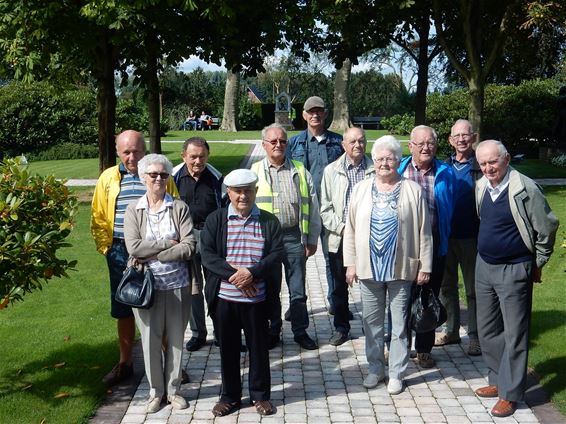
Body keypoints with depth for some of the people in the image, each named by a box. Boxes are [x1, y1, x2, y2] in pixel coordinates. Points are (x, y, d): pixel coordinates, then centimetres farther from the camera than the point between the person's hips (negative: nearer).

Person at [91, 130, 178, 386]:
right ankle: (124, 363, 26)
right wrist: (105, 247, 0)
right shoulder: (108, 178, 5)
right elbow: (98, 218, 9)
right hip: (121, 254, 2)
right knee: (123, 310, 12)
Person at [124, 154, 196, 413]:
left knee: (175, 339, 11)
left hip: (177, 285, 0)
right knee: (150, 340, 8)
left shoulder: (179, 208, -2)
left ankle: (173, 389, 27)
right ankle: (156, 390, 26)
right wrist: (167, 243, -14)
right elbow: (133, 247, -12)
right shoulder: (133, 211, 0)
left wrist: (152, 254, -14)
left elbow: (189, 247, -12)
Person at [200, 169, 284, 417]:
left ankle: (261, 395, 26)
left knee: (258, 347, 10)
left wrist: (252, 272, -19)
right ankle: (230, 396, 26)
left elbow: (276, 255, -5)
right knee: (227, 348, 11)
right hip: (224, 297, 0)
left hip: (257, 298, 0)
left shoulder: (269, 222, 2)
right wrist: (233, 274, -18)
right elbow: (207, 255, -6)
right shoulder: (215, 220, 1)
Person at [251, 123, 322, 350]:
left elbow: (312, 208, 9)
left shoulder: (300, 172, 7)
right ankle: (272, 331, 24)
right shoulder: (255, 172, 4)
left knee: (298, 290, 5)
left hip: (293, 236, 0)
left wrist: (312, 239, 7)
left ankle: (300, 331, 18)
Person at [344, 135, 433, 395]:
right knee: (372, 322, 12)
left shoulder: (413, 191, -2)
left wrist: (425, 266, -3)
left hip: (401, 268, -2)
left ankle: (396, 373, 18)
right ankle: (375, 368, 27)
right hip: (369, 267, 2)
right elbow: (351, 229, 6)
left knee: (399, 323, 6)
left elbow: (424, 231, -1)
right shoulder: (361, 190, 4)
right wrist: (350, 263, 2)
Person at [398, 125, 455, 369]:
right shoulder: (398, 171, -1)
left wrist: (443, 238, 5)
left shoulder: (445, 173, 1)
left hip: (434, 246, 1)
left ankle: (424, 349, 23)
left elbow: (449, 210, 7)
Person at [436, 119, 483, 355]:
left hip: (471, 237, -5)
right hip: (445, 236, 5)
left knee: (473, 289, 5)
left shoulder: (481, 167, -7)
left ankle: (475, 336, 16)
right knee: (446, 286, 14)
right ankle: (451, 331, 28)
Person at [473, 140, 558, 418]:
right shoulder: (480, 187, 1)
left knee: (514, 334, 2)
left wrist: (537, 263, -1)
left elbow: (548, 227, -9)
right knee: (487, 330, 15)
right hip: (484, 266, 7)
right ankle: (497, 380, 31)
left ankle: (510, 393, 11)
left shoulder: (525, 189, -17)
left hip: (514, 270, -6)